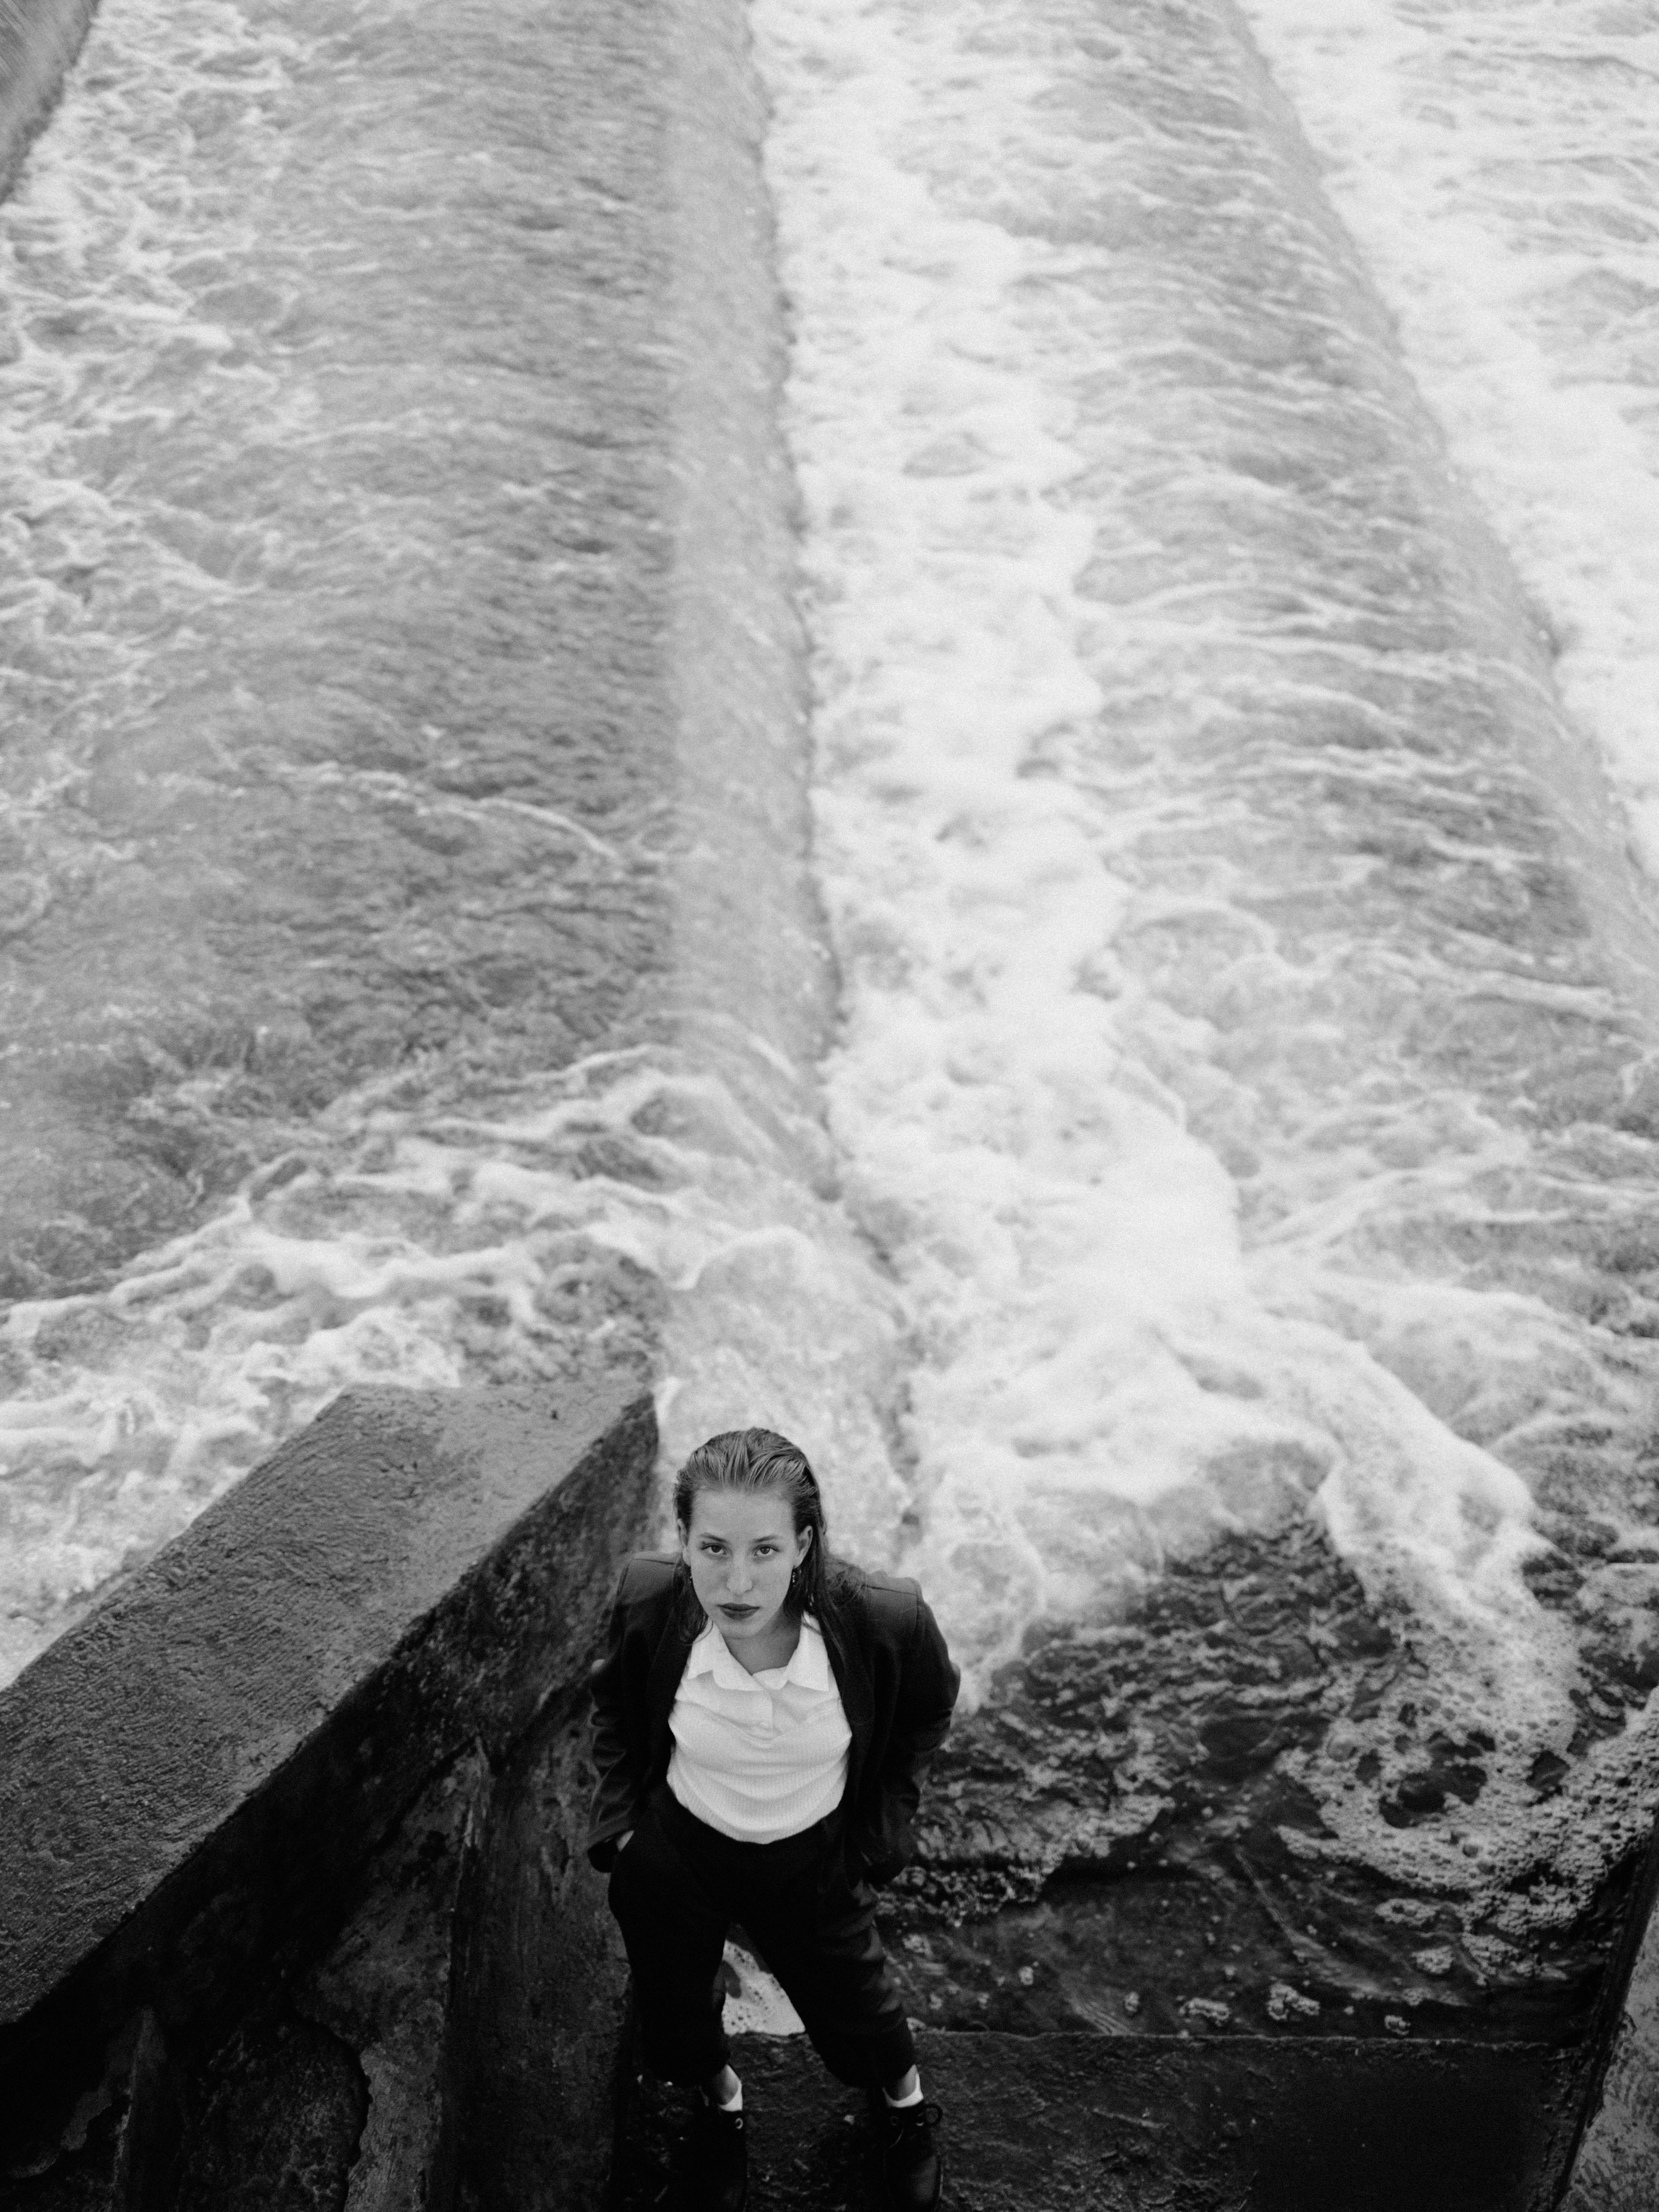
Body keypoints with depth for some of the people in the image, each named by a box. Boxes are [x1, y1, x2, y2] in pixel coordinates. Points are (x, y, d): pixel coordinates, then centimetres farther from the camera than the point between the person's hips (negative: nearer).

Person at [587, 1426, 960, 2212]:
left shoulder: (884, 1619, -32)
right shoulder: (648, 1602, -30)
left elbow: (928, 1709, -6)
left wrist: (882, 1824, -3)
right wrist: (621, 1814, -3)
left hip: (815, 1865, 0)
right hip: (674, 1853, 1)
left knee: (854, 2006, 23)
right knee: (677, 2020, 24)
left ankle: (905, 2102, 60)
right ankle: (719, 2101, 61)